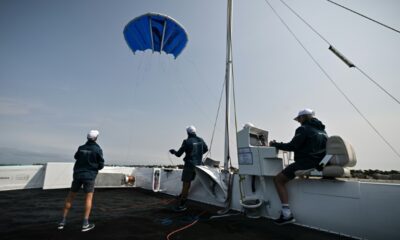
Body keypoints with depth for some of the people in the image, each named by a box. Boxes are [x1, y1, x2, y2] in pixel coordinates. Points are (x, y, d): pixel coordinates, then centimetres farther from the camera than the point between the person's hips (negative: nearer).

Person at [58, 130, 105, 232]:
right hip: (89, 175, -4)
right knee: (89, 198, 2)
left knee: (70, 197, 17)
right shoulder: (98, 149, -10)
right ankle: (85, 224, 0)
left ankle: (63, 221, 20)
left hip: (77, 174, 4)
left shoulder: (81, 148, 4)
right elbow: (101, 165, -6)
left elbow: (76, 157, 26)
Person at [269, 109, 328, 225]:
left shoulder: (303, 129, -8)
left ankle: (287, 214, -13)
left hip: (307, 162, -10)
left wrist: (275, 144, -3)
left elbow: (292, 146, -13)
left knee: (278, 179, -6)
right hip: (320, 162, 10)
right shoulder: (321, 129, 19)